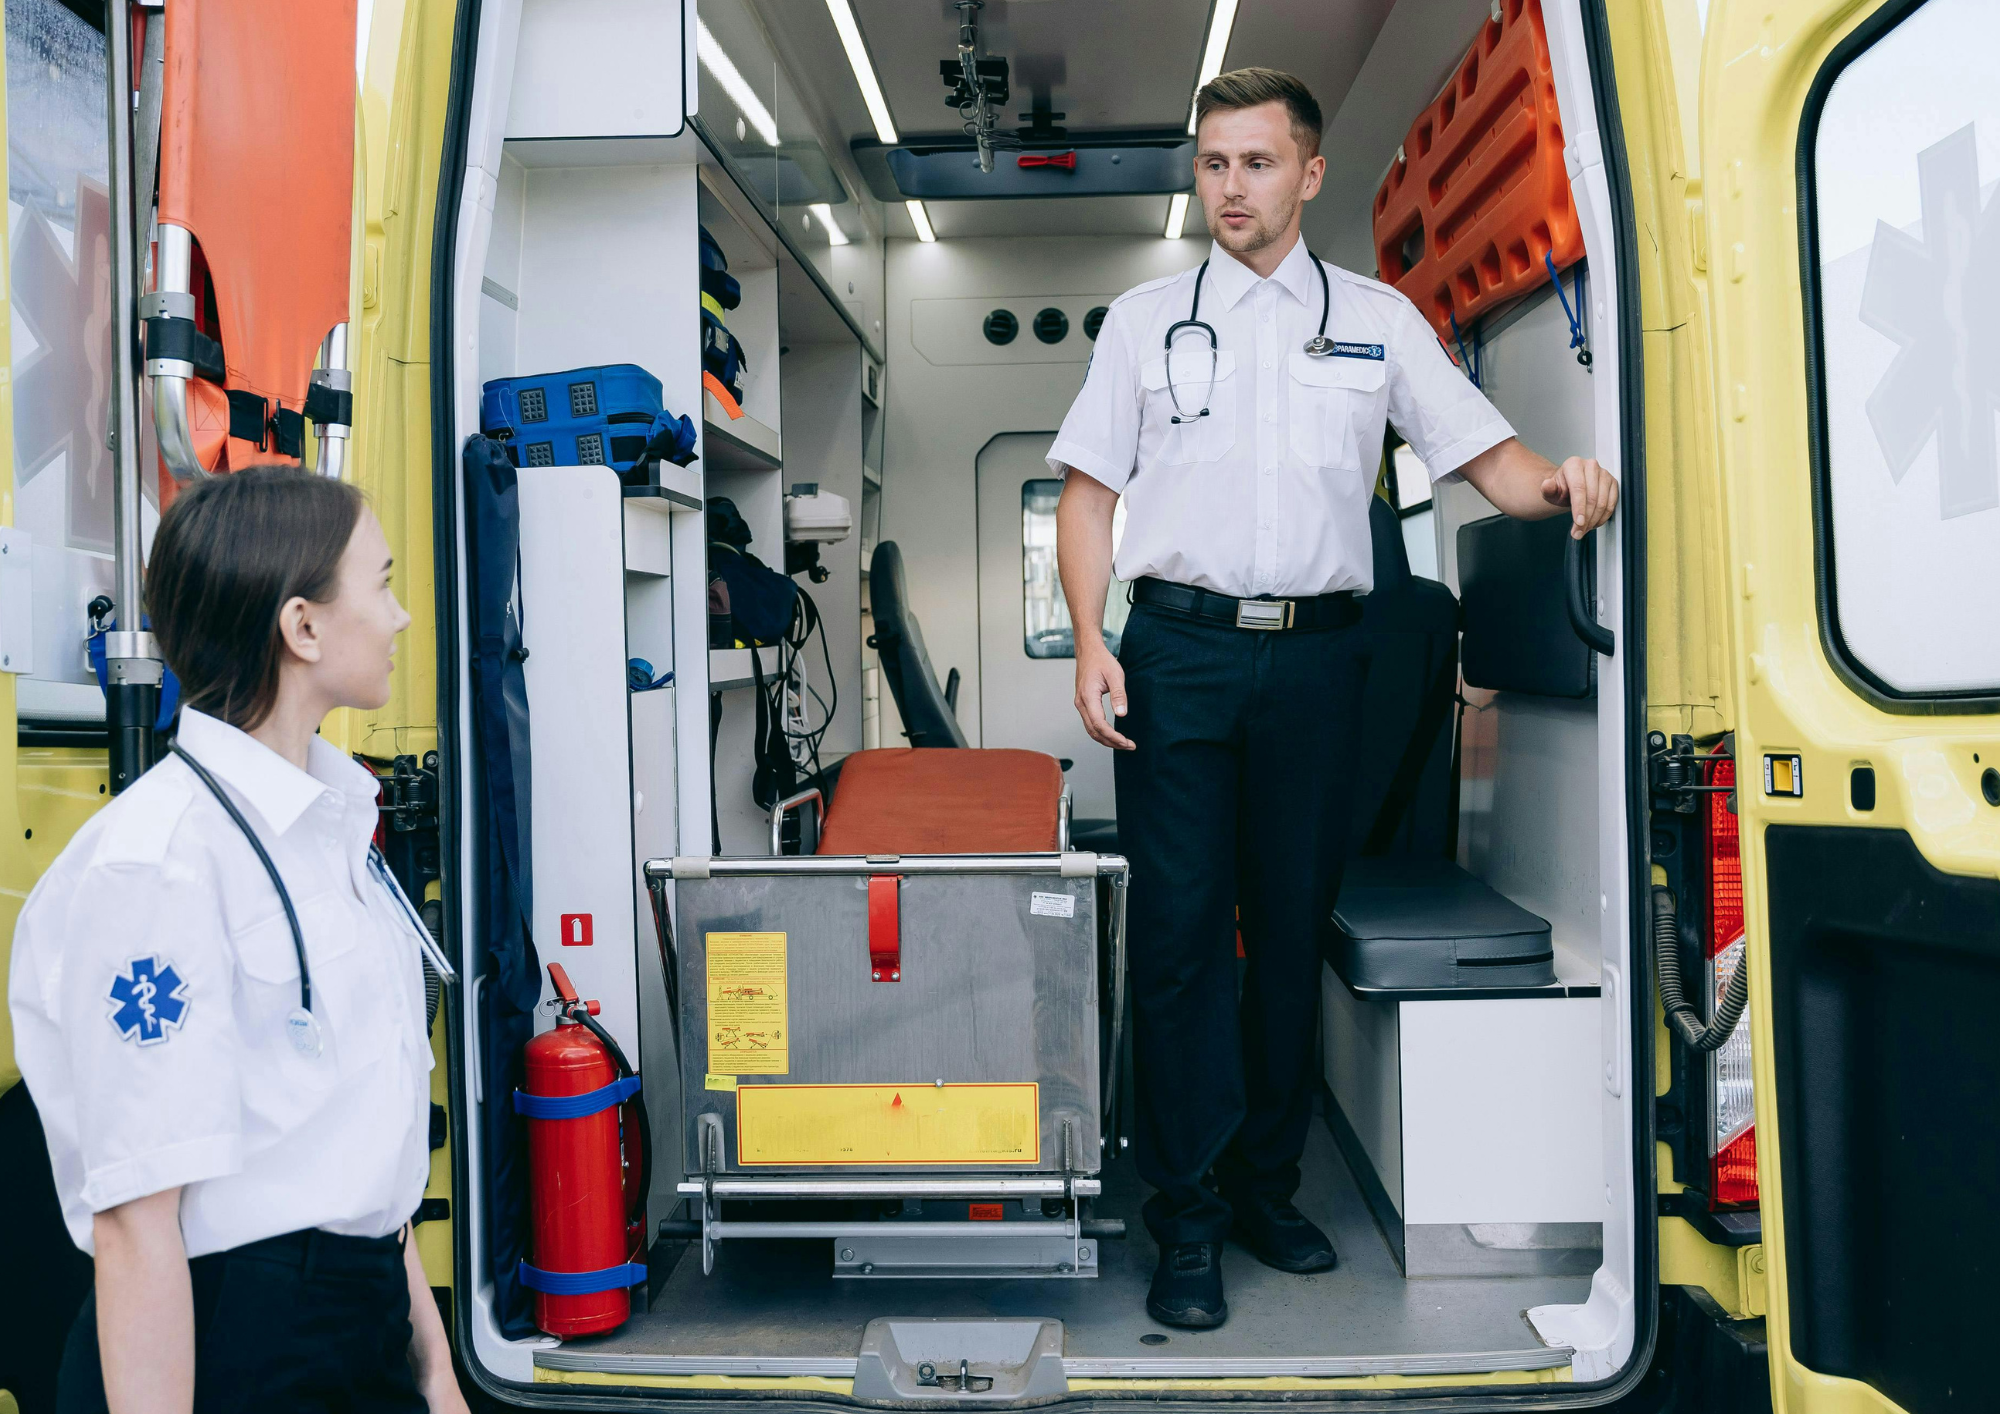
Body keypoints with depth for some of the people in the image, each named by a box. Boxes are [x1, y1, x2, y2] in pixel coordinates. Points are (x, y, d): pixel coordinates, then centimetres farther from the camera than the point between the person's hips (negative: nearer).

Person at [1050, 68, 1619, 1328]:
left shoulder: (1379, 319, 12)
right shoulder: (1147, 318, 11)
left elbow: (1480, 451, 6)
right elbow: (1088, 490, 8)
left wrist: (1558, 484, -17)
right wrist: (1093, 645, -4)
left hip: (1316, 654, 1)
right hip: (1182, 646, -1)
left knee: (1294, 928, 7)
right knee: (1181, 930, -4)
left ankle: (1268, 1186, 21)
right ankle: (1188, 1220, 5)